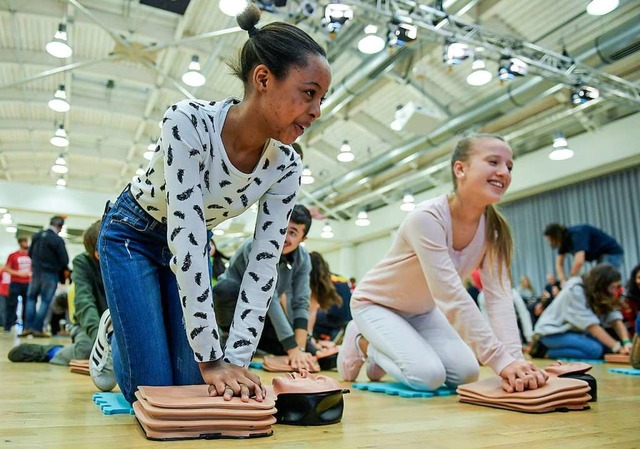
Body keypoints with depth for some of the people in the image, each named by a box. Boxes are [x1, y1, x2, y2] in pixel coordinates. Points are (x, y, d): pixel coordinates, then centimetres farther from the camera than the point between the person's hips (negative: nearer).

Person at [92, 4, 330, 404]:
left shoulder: (286, 166, -20)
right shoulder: (189, 122, -35)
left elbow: (263, 265, -20)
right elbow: (185, 239, -38)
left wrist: (237, 359, -25)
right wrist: (212, 358, -37)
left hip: (195, 248, 4)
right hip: (131, 236, -4)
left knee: (193, 384, 1)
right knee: (152, 388, -8)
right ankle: (114, 333, 25)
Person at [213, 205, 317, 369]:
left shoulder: (303, 259, -13)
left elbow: (300, 303, -17)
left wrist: (300, 349, -29)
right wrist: (292, 349, -39)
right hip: (234, 309, -5)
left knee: (309, 355, -8)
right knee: (227, 287, -38)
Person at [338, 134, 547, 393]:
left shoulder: (494, 230, -12)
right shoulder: (426, 218, -33)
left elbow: (498, 296, -20)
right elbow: (452, 297, -38)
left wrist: (515, 359, -33)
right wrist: (502, 360, -40)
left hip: (422, 310, 7)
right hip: (375, 303, -7)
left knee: (466, 373, -9)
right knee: (428, 376, -23)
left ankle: (380, 355, 14)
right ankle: (363, 343, 6)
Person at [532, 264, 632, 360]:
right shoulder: (575, 290, -24)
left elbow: (614, 318, -9)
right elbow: (591, 325, -27)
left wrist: (626, 342, -24)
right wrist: (617, 347, -28)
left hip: (574, 331, 9)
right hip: (553, 331, -8)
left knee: (608, 346, -11)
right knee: (594, 349, -27)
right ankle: (547, 351, -13)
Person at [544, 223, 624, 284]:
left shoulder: (577, 234, -29)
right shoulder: (564, 240, -3)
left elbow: (579, 261, -40)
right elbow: (559, 264, 1)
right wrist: (563, 281, -15)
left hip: (612, 253, -9)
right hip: (601, 255, 9)